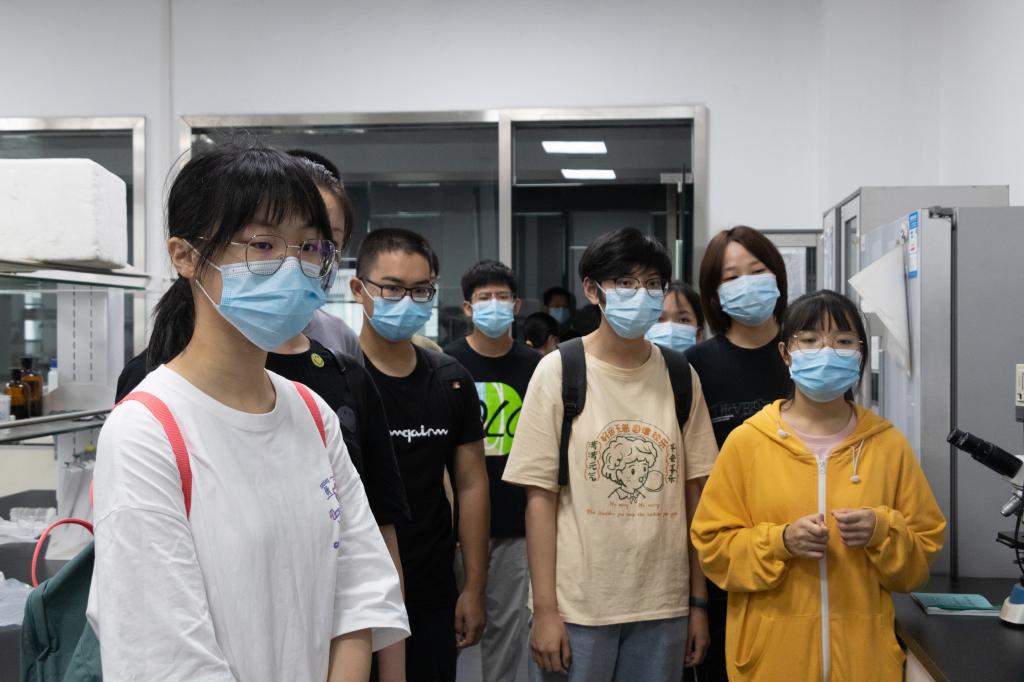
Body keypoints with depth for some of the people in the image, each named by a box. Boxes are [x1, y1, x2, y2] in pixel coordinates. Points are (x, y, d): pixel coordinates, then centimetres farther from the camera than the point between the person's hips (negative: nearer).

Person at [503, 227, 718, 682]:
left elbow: (694, 496, 7)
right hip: (576, 606, -3)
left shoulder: (680, 376, 4)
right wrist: (545, 609, -9)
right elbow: (540, 496, -6)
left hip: (664, 607, 3)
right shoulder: (558, 371, -5)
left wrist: (699, 602, 6)